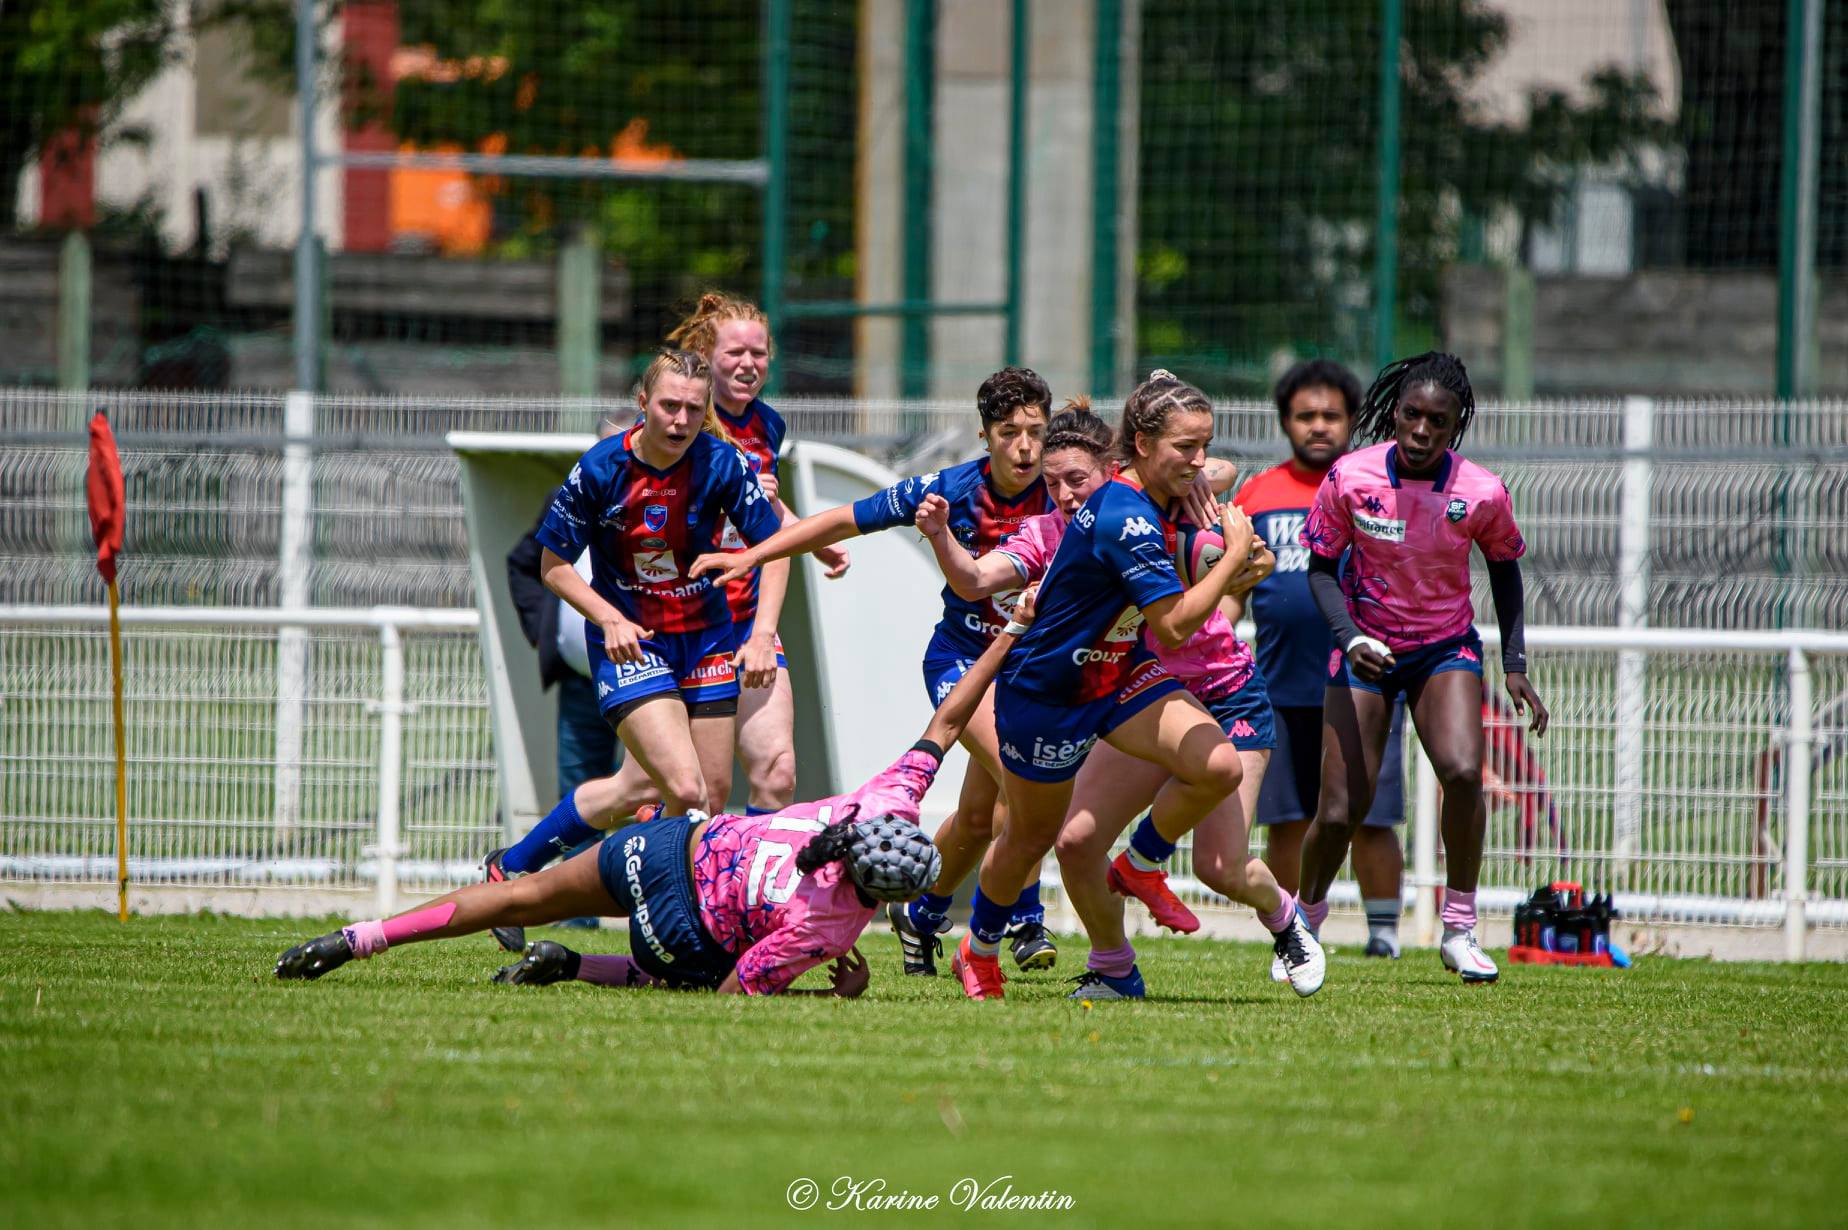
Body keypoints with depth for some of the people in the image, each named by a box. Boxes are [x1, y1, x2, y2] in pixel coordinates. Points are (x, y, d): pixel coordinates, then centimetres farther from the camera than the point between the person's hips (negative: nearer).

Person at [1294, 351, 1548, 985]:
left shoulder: (1482, 493, -15)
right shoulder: (1351, 478, -17)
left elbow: (1504, 568, 4)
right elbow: (1321, 567, -6)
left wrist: (1514, 665, 1)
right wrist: (1348, 636, -23)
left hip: (1447, 648, 0)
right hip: (1365, 649, 0)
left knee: (1463, 771, -27)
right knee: (1339, 811, -5)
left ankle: (1459, 930, -11)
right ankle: (1305, 921, 26)